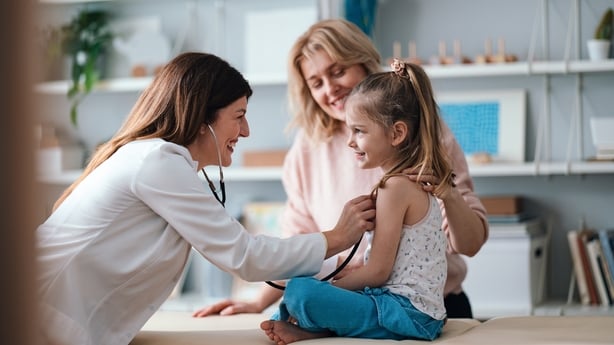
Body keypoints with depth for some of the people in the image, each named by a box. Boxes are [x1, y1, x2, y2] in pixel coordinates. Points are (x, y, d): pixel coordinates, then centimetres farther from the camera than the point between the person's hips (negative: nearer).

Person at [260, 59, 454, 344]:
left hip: (407, 311, -11)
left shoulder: (395, 187, -15)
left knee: (300, 292, -27)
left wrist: (324, 289, -7)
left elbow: (377, 272, -16)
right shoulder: (417, 181, 15)